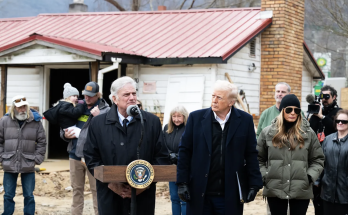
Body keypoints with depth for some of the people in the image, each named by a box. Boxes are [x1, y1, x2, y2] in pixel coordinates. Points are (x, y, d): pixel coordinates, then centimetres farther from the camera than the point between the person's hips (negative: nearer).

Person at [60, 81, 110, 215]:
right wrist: (65, 135, -3)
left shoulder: (105, 110, -4)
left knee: (96, 190, -2)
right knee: (77, 189, 15)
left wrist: (98, 117, -22)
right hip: (75, 154, 5)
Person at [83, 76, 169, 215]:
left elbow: (161, 157, 2)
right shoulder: (98, 123, 3)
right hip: (110, 197, 0)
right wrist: (111, 183, -8)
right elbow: (91, 158, 2)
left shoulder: (152, 122, 3)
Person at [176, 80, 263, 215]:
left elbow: (251, 155, 3)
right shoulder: (196, 117, 1)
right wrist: (182, 183, -2)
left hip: (230, 195, 0)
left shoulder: (245, 120, 1)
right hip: (200, 194, 1)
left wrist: (253, 185, -1)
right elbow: (184, 151, 3)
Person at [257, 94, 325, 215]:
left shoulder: (309, 133, 6)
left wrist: (310, 176, -6)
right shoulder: (268, 132, 6)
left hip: (301, 191, 0)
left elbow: (318, 160, 9)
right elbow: (258, 159, 11)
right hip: (274, 190, 0)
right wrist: (264, 176, -2)